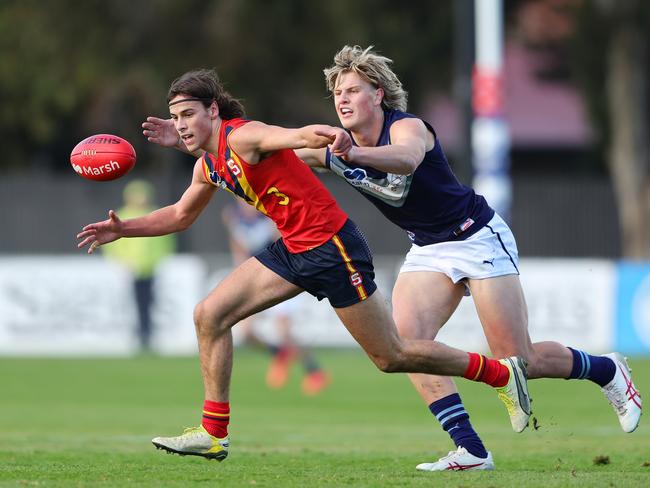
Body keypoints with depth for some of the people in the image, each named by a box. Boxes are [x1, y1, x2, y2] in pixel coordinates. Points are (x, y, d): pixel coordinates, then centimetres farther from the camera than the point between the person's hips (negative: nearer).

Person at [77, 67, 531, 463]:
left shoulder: (242, 136, -18)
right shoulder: (208, 165, 10)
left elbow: (297, 136, -38)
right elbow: (180, 216, 28)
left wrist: (330, 136, -61)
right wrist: (123, 229, 19)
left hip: (332, 247, -9)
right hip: (293, 250, 9)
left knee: (392, 357, -2)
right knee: (210, 315, 0)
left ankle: (503, 373, 15)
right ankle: (214, 434, 6)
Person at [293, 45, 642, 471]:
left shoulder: (407, 127, -24)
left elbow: (407, 158, -49)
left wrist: (354, 155, -67)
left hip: (479, 237, -6)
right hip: (428, 250, 6)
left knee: (518, 362, -8)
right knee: (406, 337, -19)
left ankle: (607, 371, 22)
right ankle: (470, 451, -17)